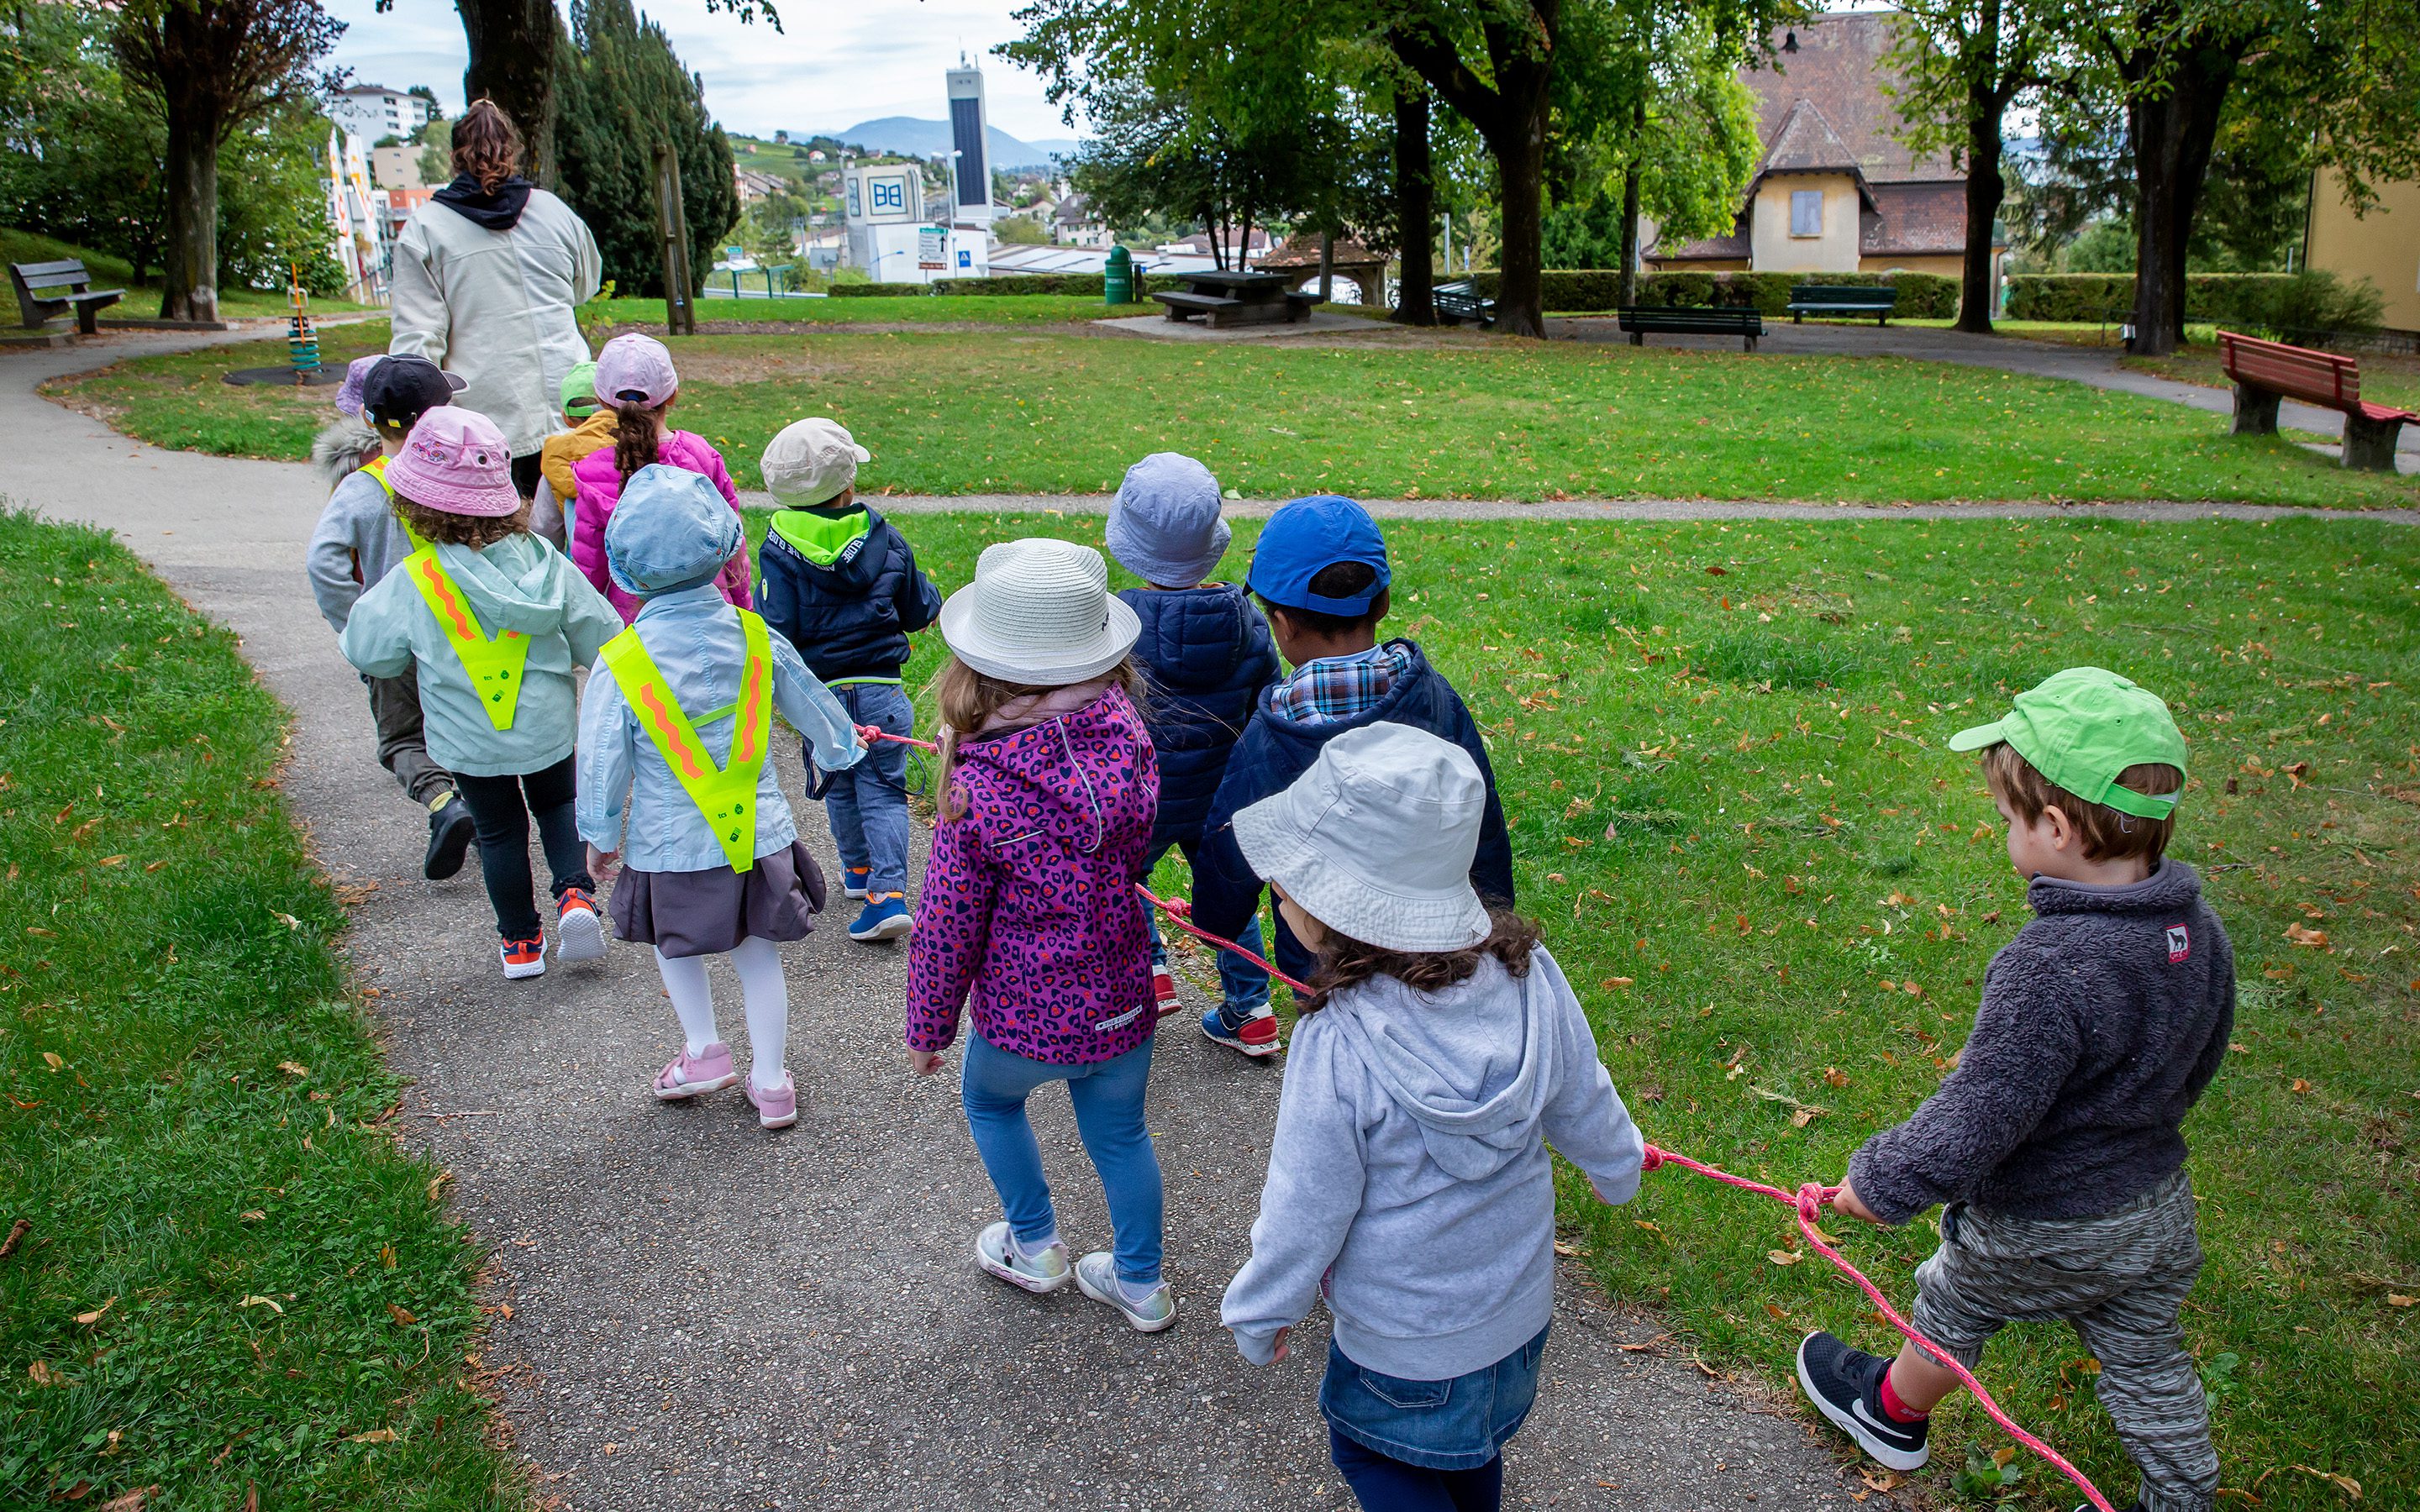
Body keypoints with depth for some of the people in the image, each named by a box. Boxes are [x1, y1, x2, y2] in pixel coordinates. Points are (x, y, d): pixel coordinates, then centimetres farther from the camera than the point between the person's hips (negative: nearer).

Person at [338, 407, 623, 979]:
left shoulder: (411, 585, -20)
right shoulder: (543, 560, -12)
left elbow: (366, 653, -7)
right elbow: (600, 633, -4)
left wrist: (370, 604, 13)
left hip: (469, 742, -2)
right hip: (547, 727, 2)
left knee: (499, 830, 16)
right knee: (556, 803, 26)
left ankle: (521, 943, 26)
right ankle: (575, 894, 5)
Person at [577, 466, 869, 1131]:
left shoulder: (621, 663, -17)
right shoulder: (756, 637, -7)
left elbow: (603, 763, -9)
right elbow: (810, 702, 11)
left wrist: (599, 834, 8)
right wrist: (842, 745, 31)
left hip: (671, 848, -2)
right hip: (763, 835, 3)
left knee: (675, 945, 25)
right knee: (758, 955, 16)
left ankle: (705, 1050, 26)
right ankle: (771, 1084, 23)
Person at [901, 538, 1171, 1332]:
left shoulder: (980, 789, -27)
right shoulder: (1130, 742, -14)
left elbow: (947, 930, -16)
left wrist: (927, 1029, 3)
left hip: (1026, 1022, -3)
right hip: (1122, 1005, 4)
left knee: (989, 1100, 30)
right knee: (1120, 1132, 27)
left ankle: (1035, 1248, 44)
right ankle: (1142, 1284, 45)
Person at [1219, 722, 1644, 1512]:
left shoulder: (1339, 1048, -36)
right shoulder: (1531, 978, -21)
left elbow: (1305, 1213, -22)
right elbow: (1585, 1103, -2)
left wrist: (1259, 1314, -2)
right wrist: (1618, 1166, 21)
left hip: (1402, 1340, -5)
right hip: (1520, 1305, 5)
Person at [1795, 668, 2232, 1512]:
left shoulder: (2049, 969, -38)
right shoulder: (2198, 931, -11)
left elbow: (1975, 1122, -31)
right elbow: (2195, 1067, 7)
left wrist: (1882, 1182, -16)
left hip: (2040, 1233, -6)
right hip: (2159, 1207, 6)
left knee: (1950, 1310, 22)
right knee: (2145, 1363, 25)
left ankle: (1893, 1414, 48)